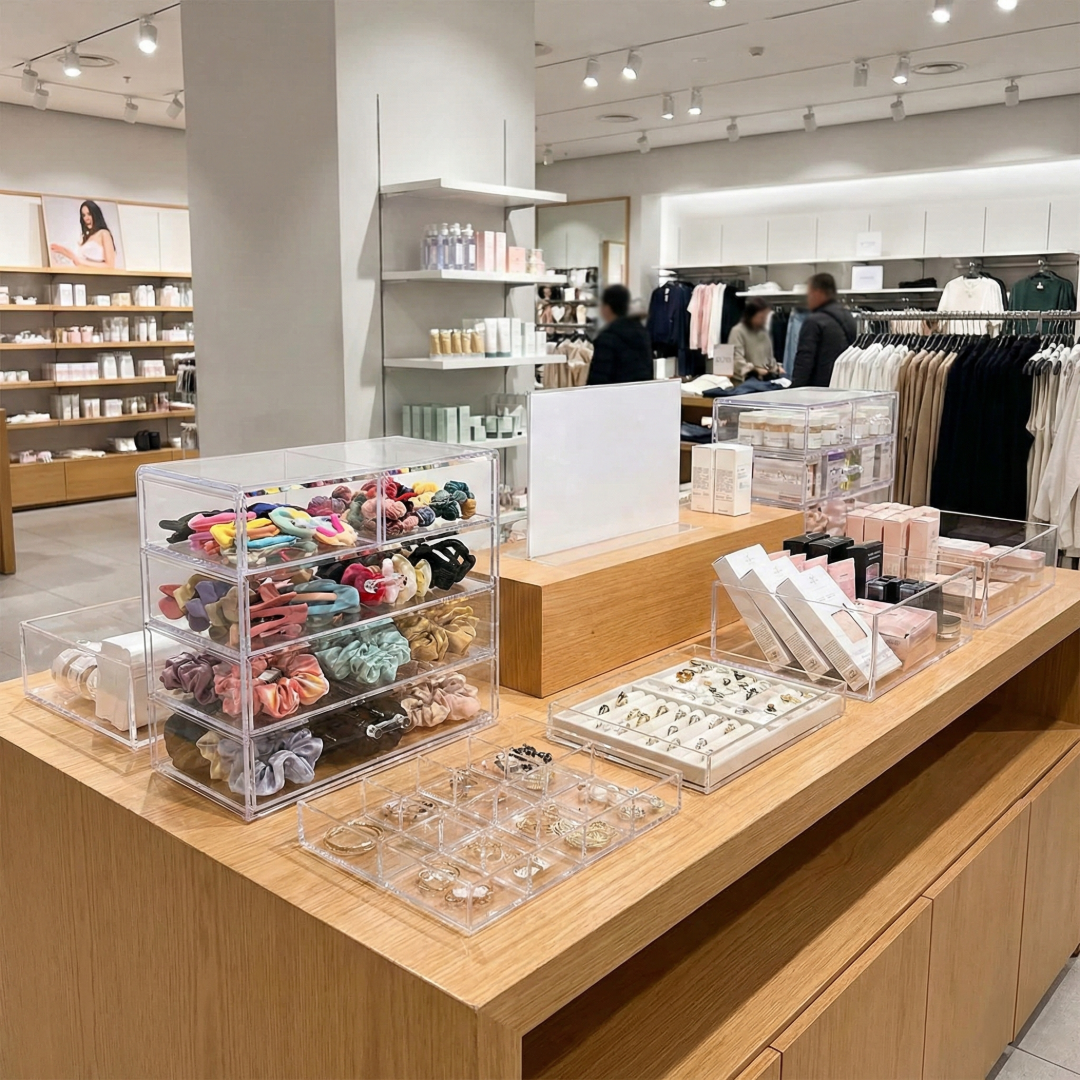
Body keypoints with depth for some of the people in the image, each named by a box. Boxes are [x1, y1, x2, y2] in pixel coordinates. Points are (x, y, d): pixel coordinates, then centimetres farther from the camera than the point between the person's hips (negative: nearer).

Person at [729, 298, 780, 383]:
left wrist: (775, 368, 2)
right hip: (744, 380, -6)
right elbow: (736, 359, -19)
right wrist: (755, 370, -28)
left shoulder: (765, 332, 15)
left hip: (764, 379, 6)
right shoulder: (738, 331, -9)